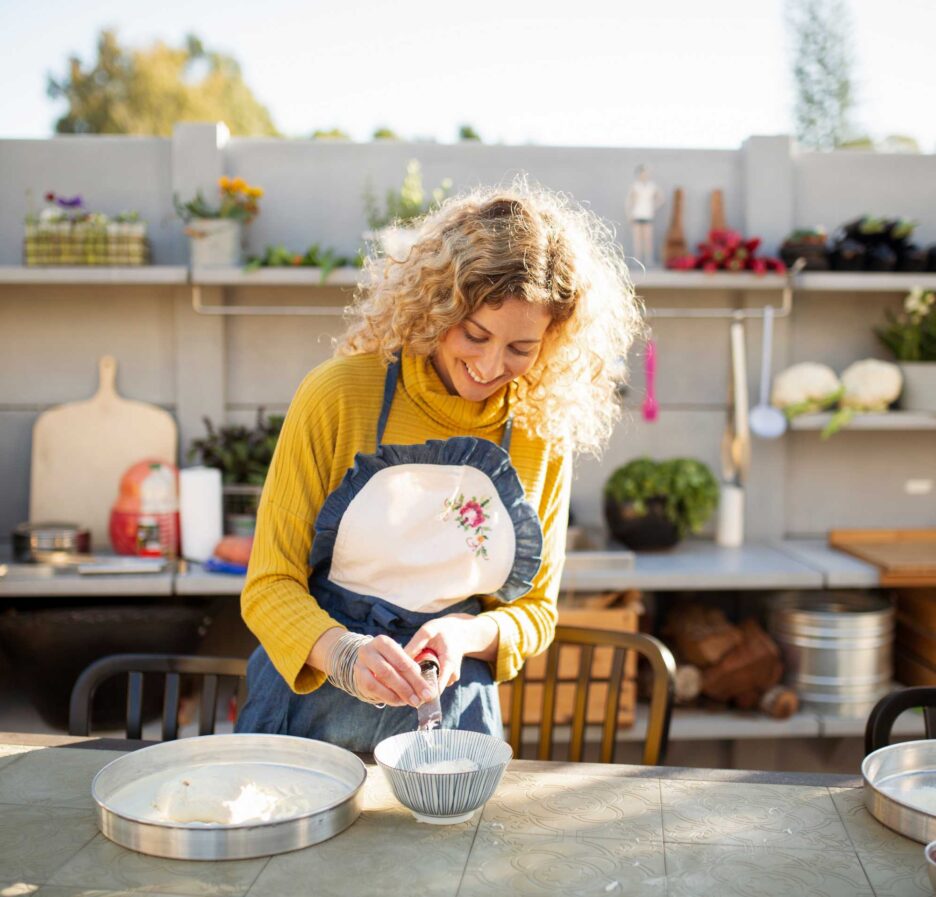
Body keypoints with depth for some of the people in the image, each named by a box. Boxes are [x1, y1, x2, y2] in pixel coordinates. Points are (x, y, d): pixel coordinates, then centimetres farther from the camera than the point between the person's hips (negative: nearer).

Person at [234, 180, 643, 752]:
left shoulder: (544, 434, -1)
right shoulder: (340, 394, -9)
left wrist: (467, 635, -13)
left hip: (451, 727, 2)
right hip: (311, 712, -1)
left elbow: (536, 612, 8)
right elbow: (270, 586, -7)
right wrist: (344, 653, -26)